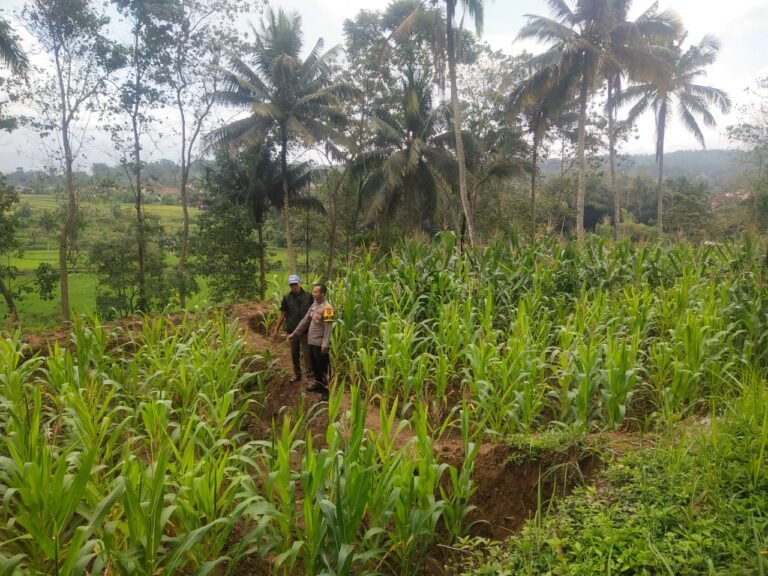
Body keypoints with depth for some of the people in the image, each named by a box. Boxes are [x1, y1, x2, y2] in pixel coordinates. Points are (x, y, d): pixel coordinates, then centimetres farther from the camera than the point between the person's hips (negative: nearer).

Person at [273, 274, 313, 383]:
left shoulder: (308, 296, -4)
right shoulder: (287, 298, -1)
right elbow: (282, 314, 3)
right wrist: (277, 329, 1)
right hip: (292, 330, 2)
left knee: (307, 353, -4)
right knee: (294, 354, 12)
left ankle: (310, 376, -2)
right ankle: (297, 374, 25)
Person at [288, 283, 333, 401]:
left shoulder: (327, 308, -17)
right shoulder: (314, 305, 9)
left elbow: (328, 328, -20)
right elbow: (305, 321, 15)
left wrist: (325, 344, -23)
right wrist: (294, 333, 15)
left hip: (320, 344, -8)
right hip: (312, 342, 8)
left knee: (323, 367, 0)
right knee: (314, 366, 19)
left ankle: (326, 390, 8)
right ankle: (318, 384, 35)